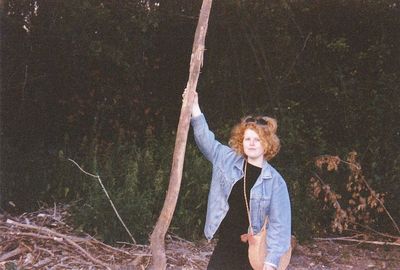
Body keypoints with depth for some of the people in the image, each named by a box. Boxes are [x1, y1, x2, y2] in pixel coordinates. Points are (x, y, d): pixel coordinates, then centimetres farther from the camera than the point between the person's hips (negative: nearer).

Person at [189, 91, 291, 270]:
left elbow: (279, 223, -11)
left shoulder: (275, 181, -10)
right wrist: (194, 106, -5)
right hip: (225, 244, 3)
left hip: (253, 250, -3)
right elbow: (206, 139, 3)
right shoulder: (228, 159, 1)